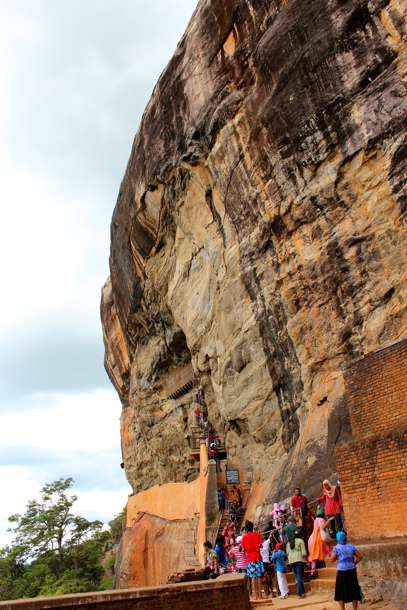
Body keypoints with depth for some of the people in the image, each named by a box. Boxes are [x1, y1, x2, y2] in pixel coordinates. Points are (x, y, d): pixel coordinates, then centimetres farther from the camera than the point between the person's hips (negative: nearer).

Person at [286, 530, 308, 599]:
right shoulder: (300, 541, 0)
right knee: (300, 577, -3)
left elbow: (287, 552, 12)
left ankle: (303, 593, 14)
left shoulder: (289, 542, 16)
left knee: (298, 577, 14)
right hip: (299, 560, -5)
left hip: (291, 561, 5)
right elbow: (304, 553, -6)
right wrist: (307, 561, 1)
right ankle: (299, 595, -6)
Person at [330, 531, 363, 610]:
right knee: (353, 591, 13)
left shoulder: (336, 548, -8)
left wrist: (335, 550, 5)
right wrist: (354, 564, 13)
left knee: (341, 592, 6)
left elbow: (332, 560, -3)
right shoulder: (351, 546, 4)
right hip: (352, 571, 3)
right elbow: (359, 556, 5)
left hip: (342, 571, -3)